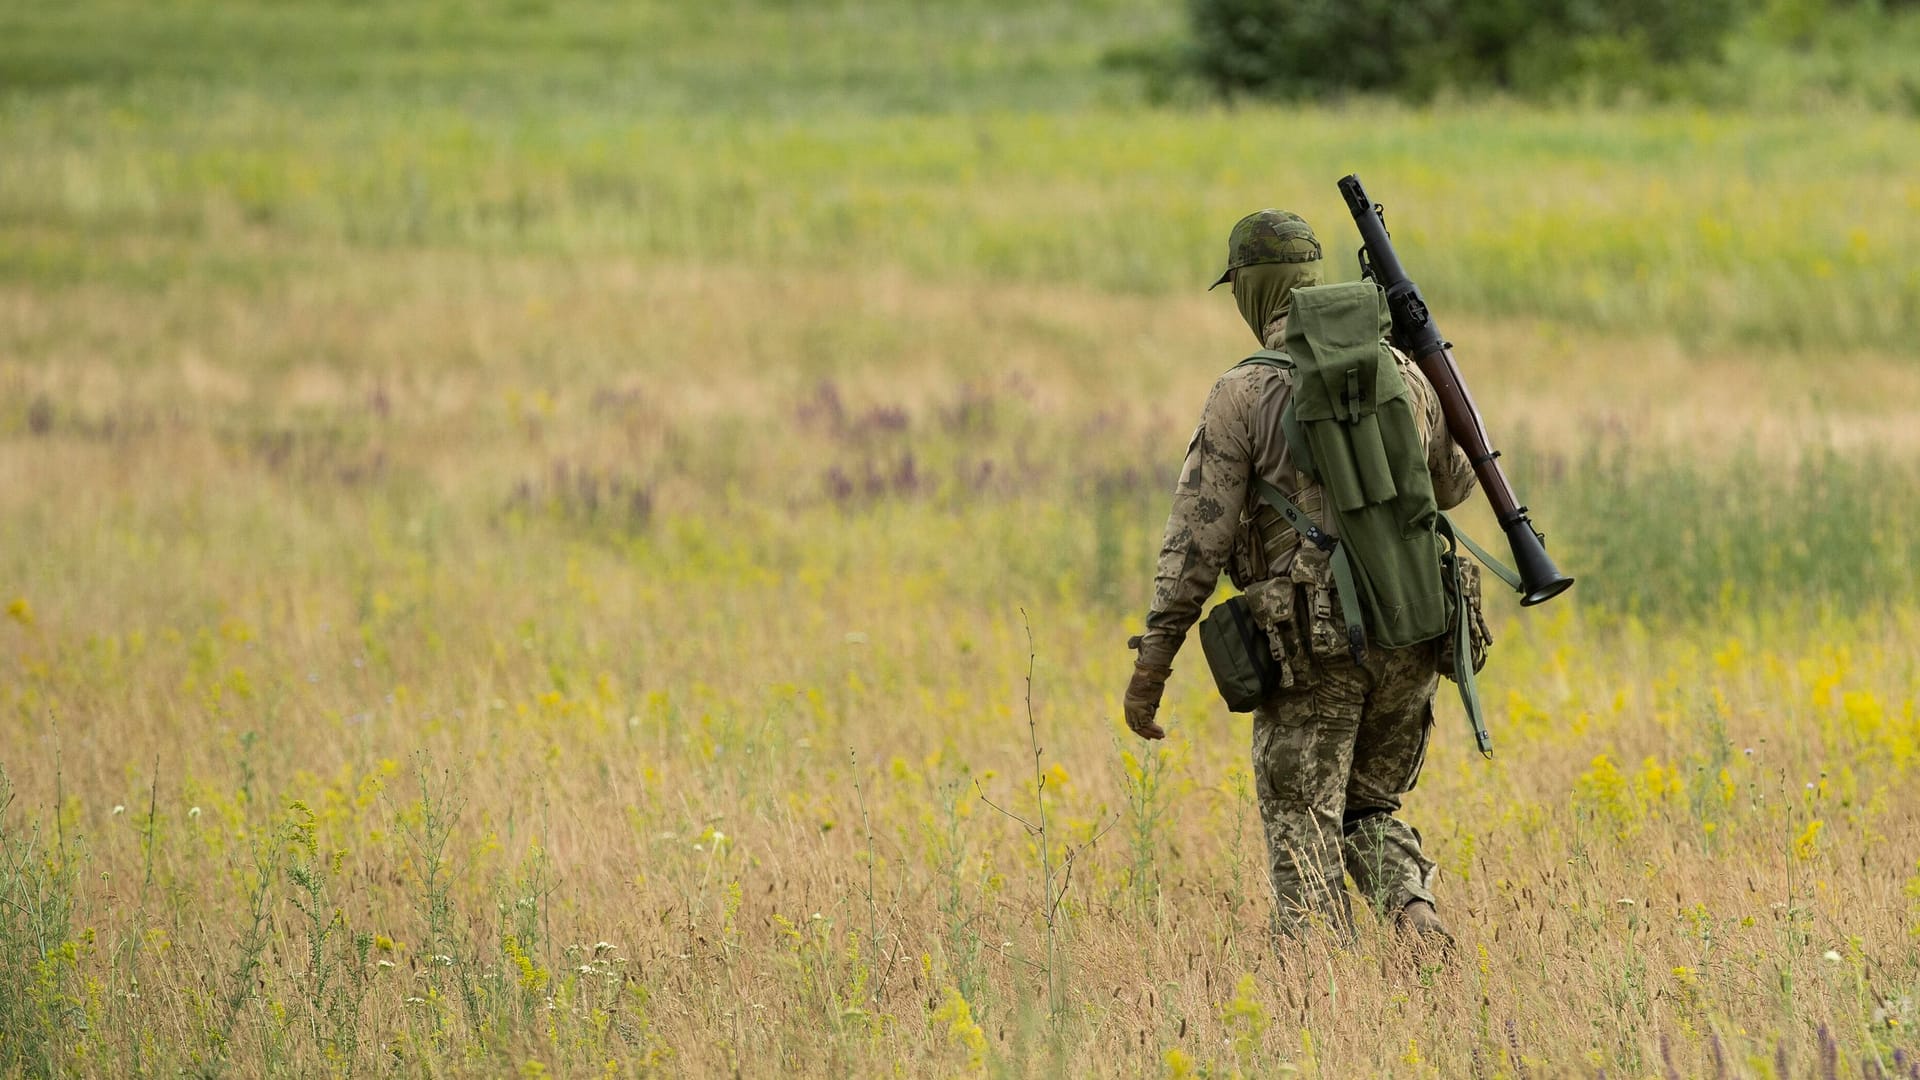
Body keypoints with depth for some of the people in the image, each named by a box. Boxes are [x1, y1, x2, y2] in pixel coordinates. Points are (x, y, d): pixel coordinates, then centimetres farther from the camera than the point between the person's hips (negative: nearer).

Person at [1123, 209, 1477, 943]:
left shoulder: (1245, 396, -8)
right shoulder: (1401, 374, 6)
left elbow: (1197, 542, -8)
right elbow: (1452, 484, 24)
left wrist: (1151, 665, -2)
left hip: (1313, 647, -5)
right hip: (1409, 642, 5)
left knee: (1304, 839, 3)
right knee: (1369, 812, 21)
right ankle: (1416, 917, -6)